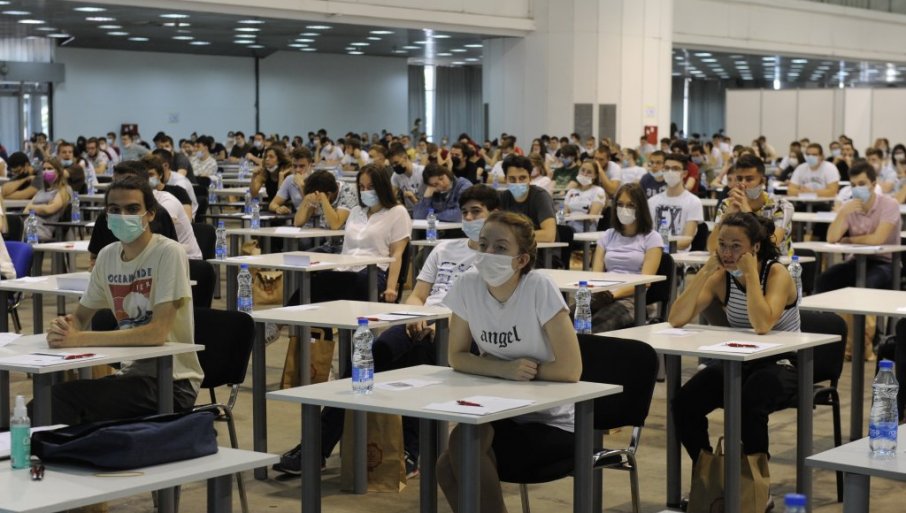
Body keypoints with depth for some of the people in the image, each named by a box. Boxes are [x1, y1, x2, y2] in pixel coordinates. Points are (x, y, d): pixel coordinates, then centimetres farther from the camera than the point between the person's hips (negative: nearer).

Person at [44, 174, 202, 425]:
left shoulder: (169, 253, -14)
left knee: (61, 398, -20)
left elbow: (158, 332, -23)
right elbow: (81, 317, 14)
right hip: (132, 373, 6)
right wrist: (63, 327, -11)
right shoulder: (107, 256, 6)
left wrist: (79, 339, -26)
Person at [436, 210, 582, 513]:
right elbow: (457, 357, 0)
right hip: (502, 416, 4)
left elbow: (570, 369, -20)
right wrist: (504, 369, -16)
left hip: (550, 423, -4)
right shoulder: (468, 285, -7)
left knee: (465, 441, -25)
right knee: (446, 469, -21)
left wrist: (525, 370, -10)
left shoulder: (539, 288, -19)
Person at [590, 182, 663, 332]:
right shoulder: (607, 236, 25)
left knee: (597, 323, -40)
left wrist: (615, 293, -20)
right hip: (603, 296, 4)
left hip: (633, 298, -4)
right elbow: (596, 273, 14)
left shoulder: (651, 238, 11)